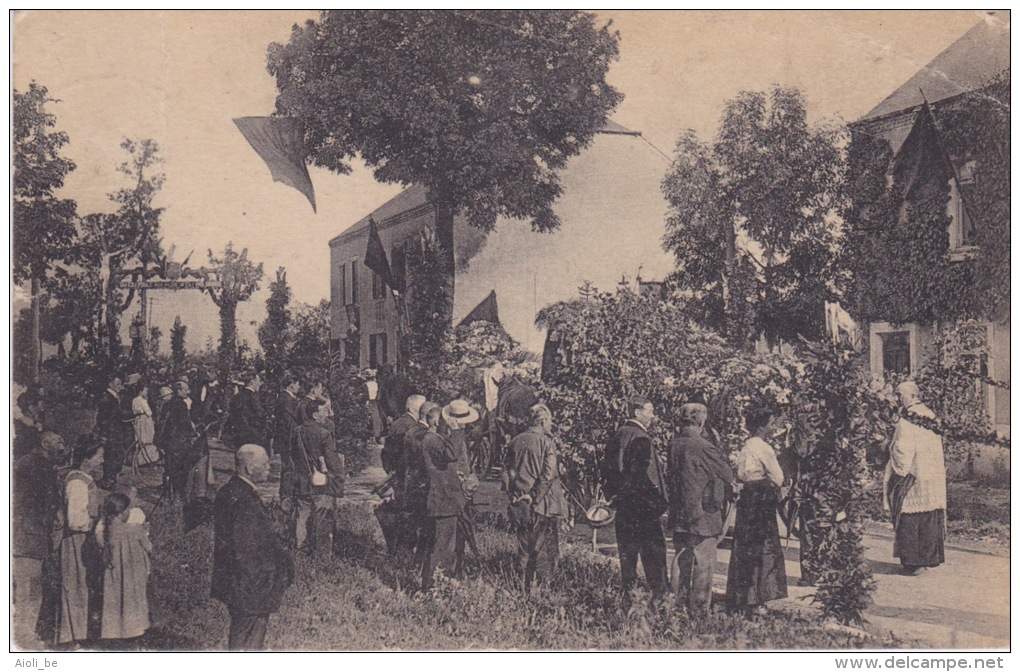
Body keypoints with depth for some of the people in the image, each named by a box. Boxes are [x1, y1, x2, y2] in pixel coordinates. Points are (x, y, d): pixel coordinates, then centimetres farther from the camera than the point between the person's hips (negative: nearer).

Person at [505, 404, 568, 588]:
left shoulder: (516, 441, 5)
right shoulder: (547, 442, -10)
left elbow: (511, 472, 9)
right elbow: (548, 474, -16)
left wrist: (513, 496, 13)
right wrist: (535, 497, -13)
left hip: (520, 503, 5)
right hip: (544, 503, -5)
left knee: (524, 546, 13)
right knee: (544, 547, 4)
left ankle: (524, 585, 15)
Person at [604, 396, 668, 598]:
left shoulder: (618, 435, 11)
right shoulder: (640, 438, -16)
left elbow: (610, 468, 15)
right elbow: (644, 474, -21)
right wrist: (658, 501, -15)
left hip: (621, 503, 9)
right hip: (641, 505, -9)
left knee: (627, 552, 13)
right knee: (654, 551, -2)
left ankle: (626, 594, 16)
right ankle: (659, 594, -1)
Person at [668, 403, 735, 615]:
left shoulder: (674, 445, 4)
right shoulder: (701, 446, -17)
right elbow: (727, 474, -6)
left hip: (679, 515, 7)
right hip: (703, 516, -7)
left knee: (681, 561, 14)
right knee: (703, 564, 1)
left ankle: (679, 605, 20)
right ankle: (699, 610, 5)